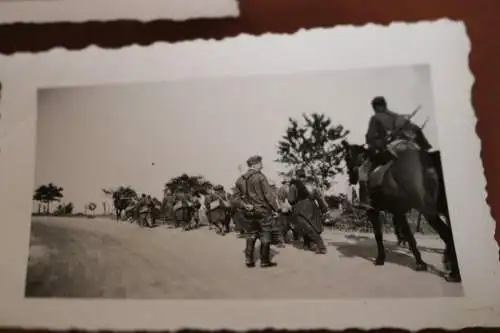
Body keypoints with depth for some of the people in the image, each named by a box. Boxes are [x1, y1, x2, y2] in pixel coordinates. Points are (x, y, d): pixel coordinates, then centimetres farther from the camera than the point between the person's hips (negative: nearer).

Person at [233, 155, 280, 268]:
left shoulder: (240, 179, 7)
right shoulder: (260, 176, -13)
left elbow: (237, 196, 6)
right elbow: (268, 194, -15)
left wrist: (244, 205, -1)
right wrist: (276, 208, -9)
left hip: (249, 212, 6)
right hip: (263, 211, -6)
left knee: (251, 236, 16)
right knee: (265, 236, 6)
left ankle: (249, 259, 17)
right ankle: (265, 261, 12)